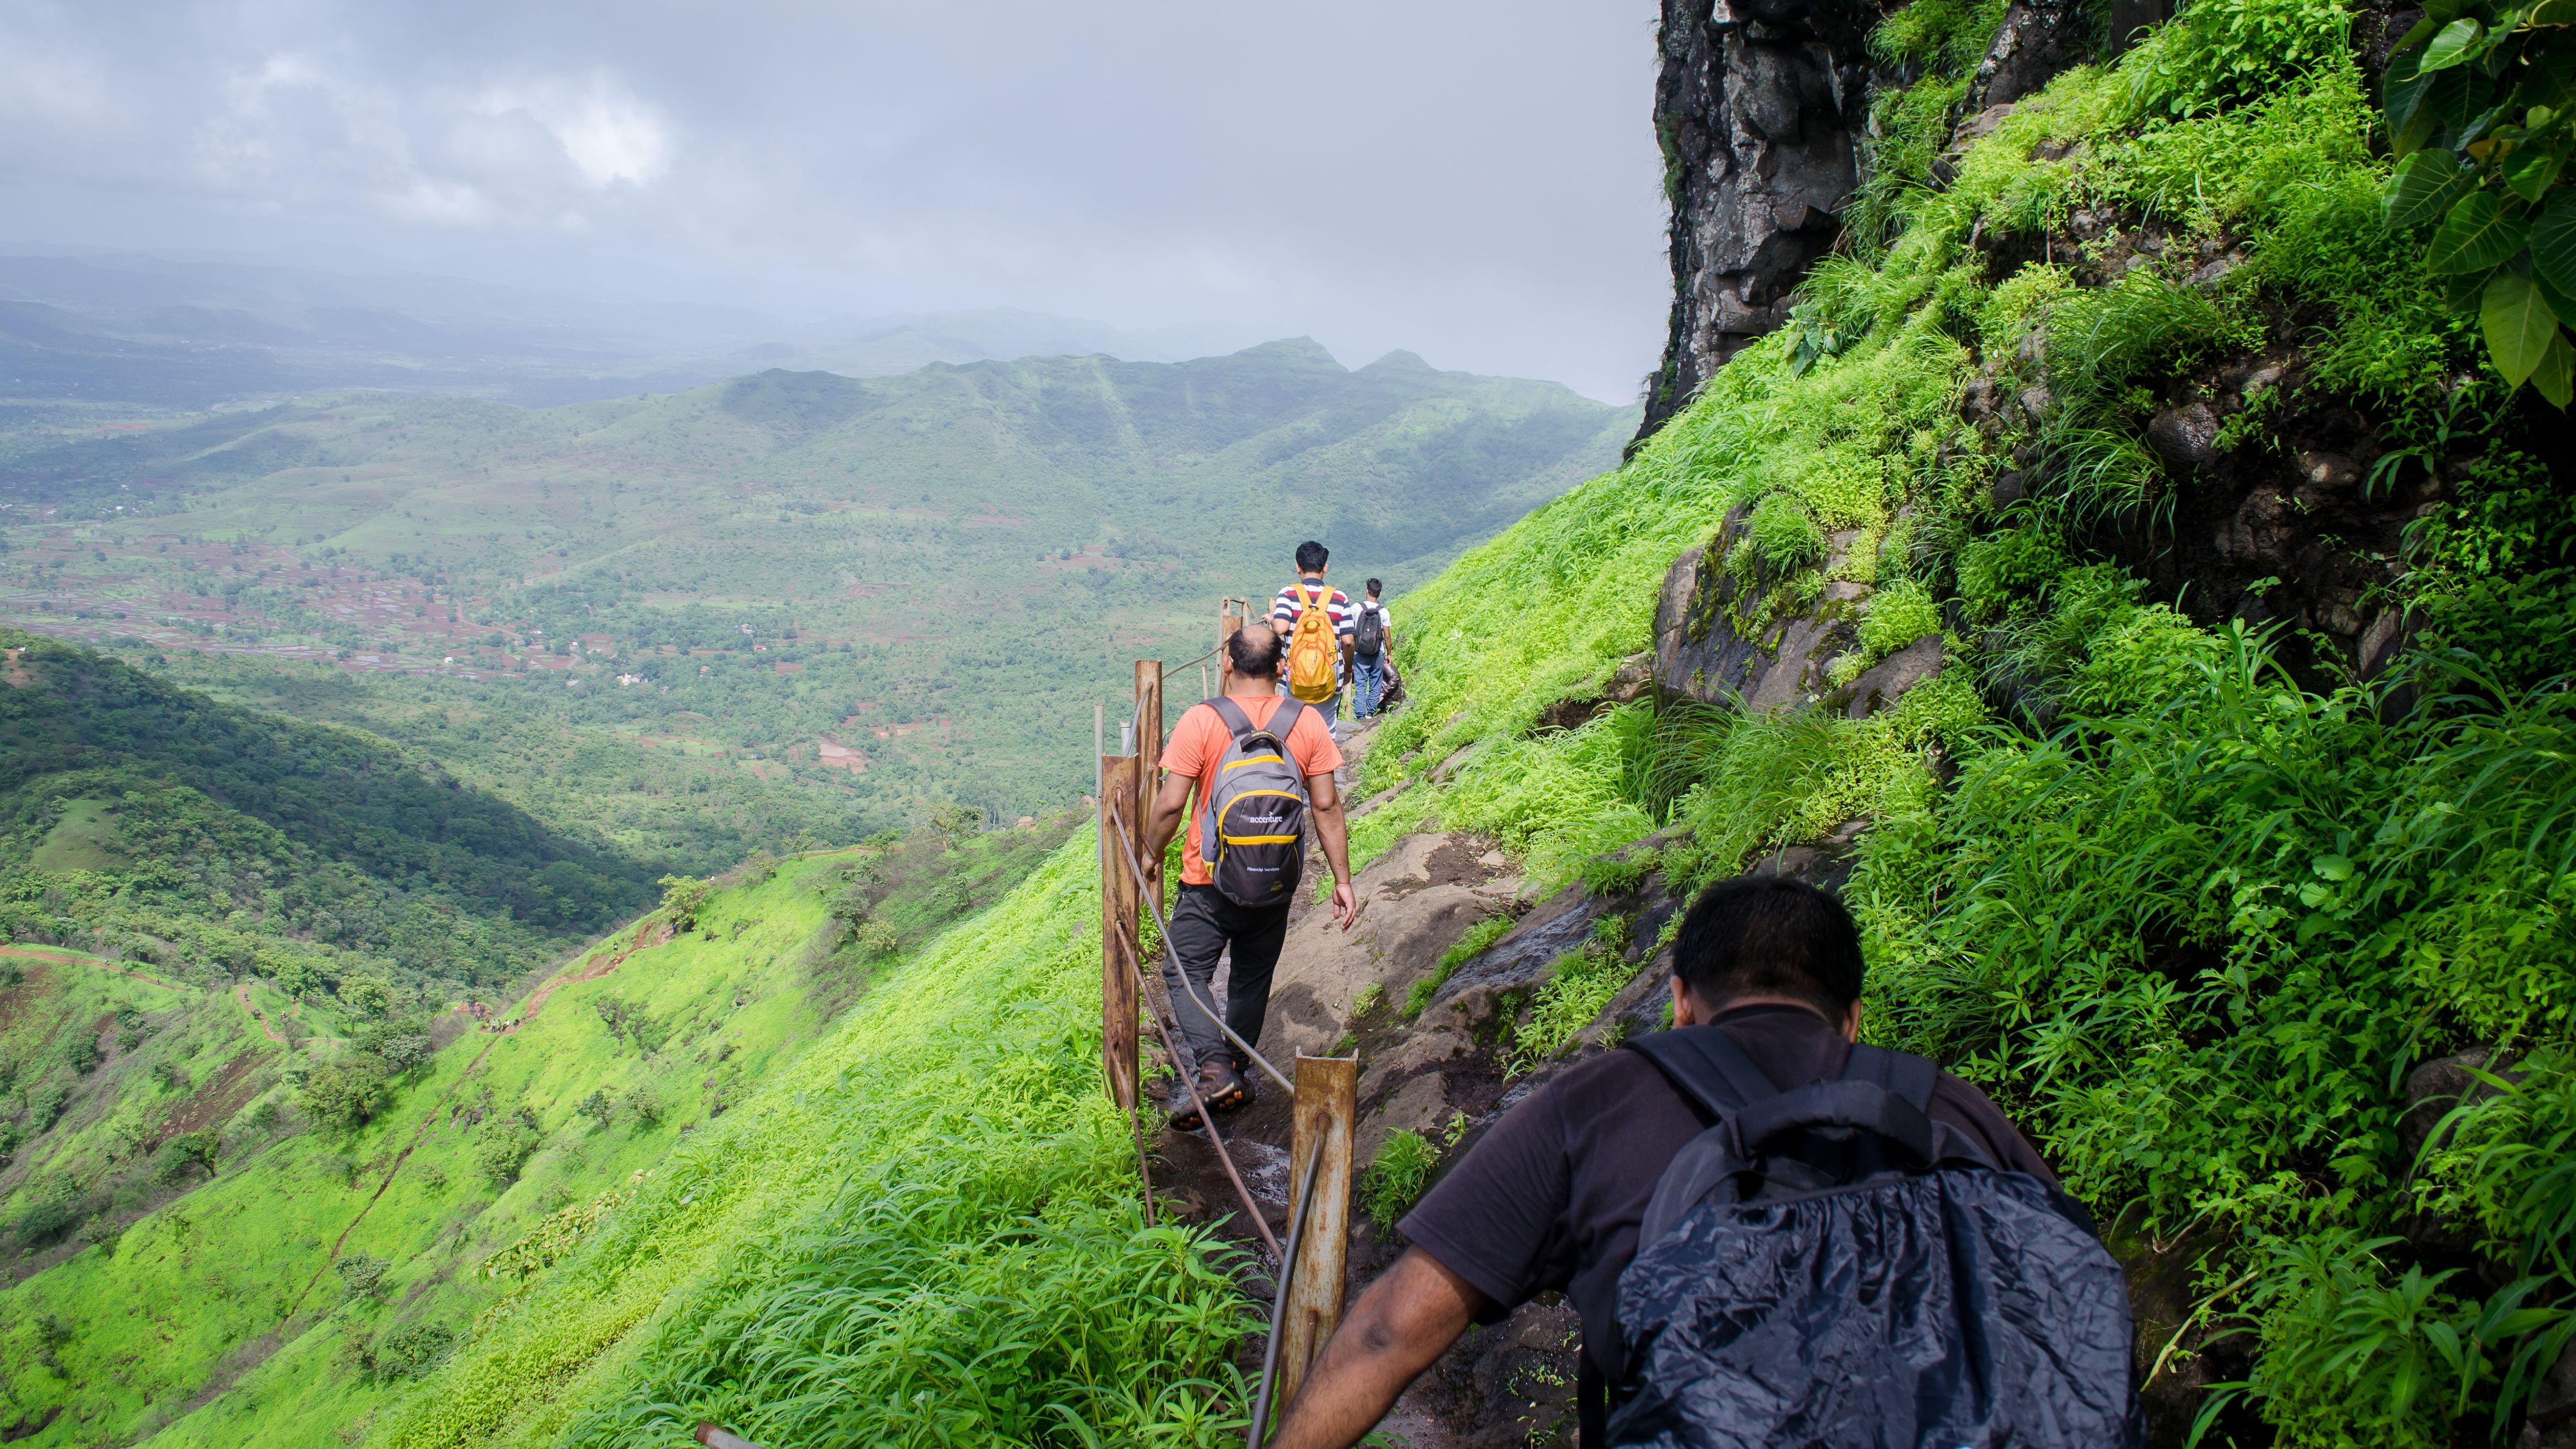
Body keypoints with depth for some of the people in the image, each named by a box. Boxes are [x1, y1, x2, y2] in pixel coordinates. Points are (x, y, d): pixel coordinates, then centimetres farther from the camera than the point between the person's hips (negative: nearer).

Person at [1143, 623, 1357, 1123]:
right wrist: (1342, 881, 3)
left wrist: (1151, 855, 4)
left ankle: (1215, 1068, -13)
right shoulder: (1308, 722, -4)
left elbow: (1170, 805, -14)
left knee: (1186, 974, 6)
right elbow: (1326, 807, -3)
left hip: (1210, 880, -4)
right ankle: (1240, 1075, 28)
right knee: (1252, 980, 19)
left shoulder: (1201, 720, -13)